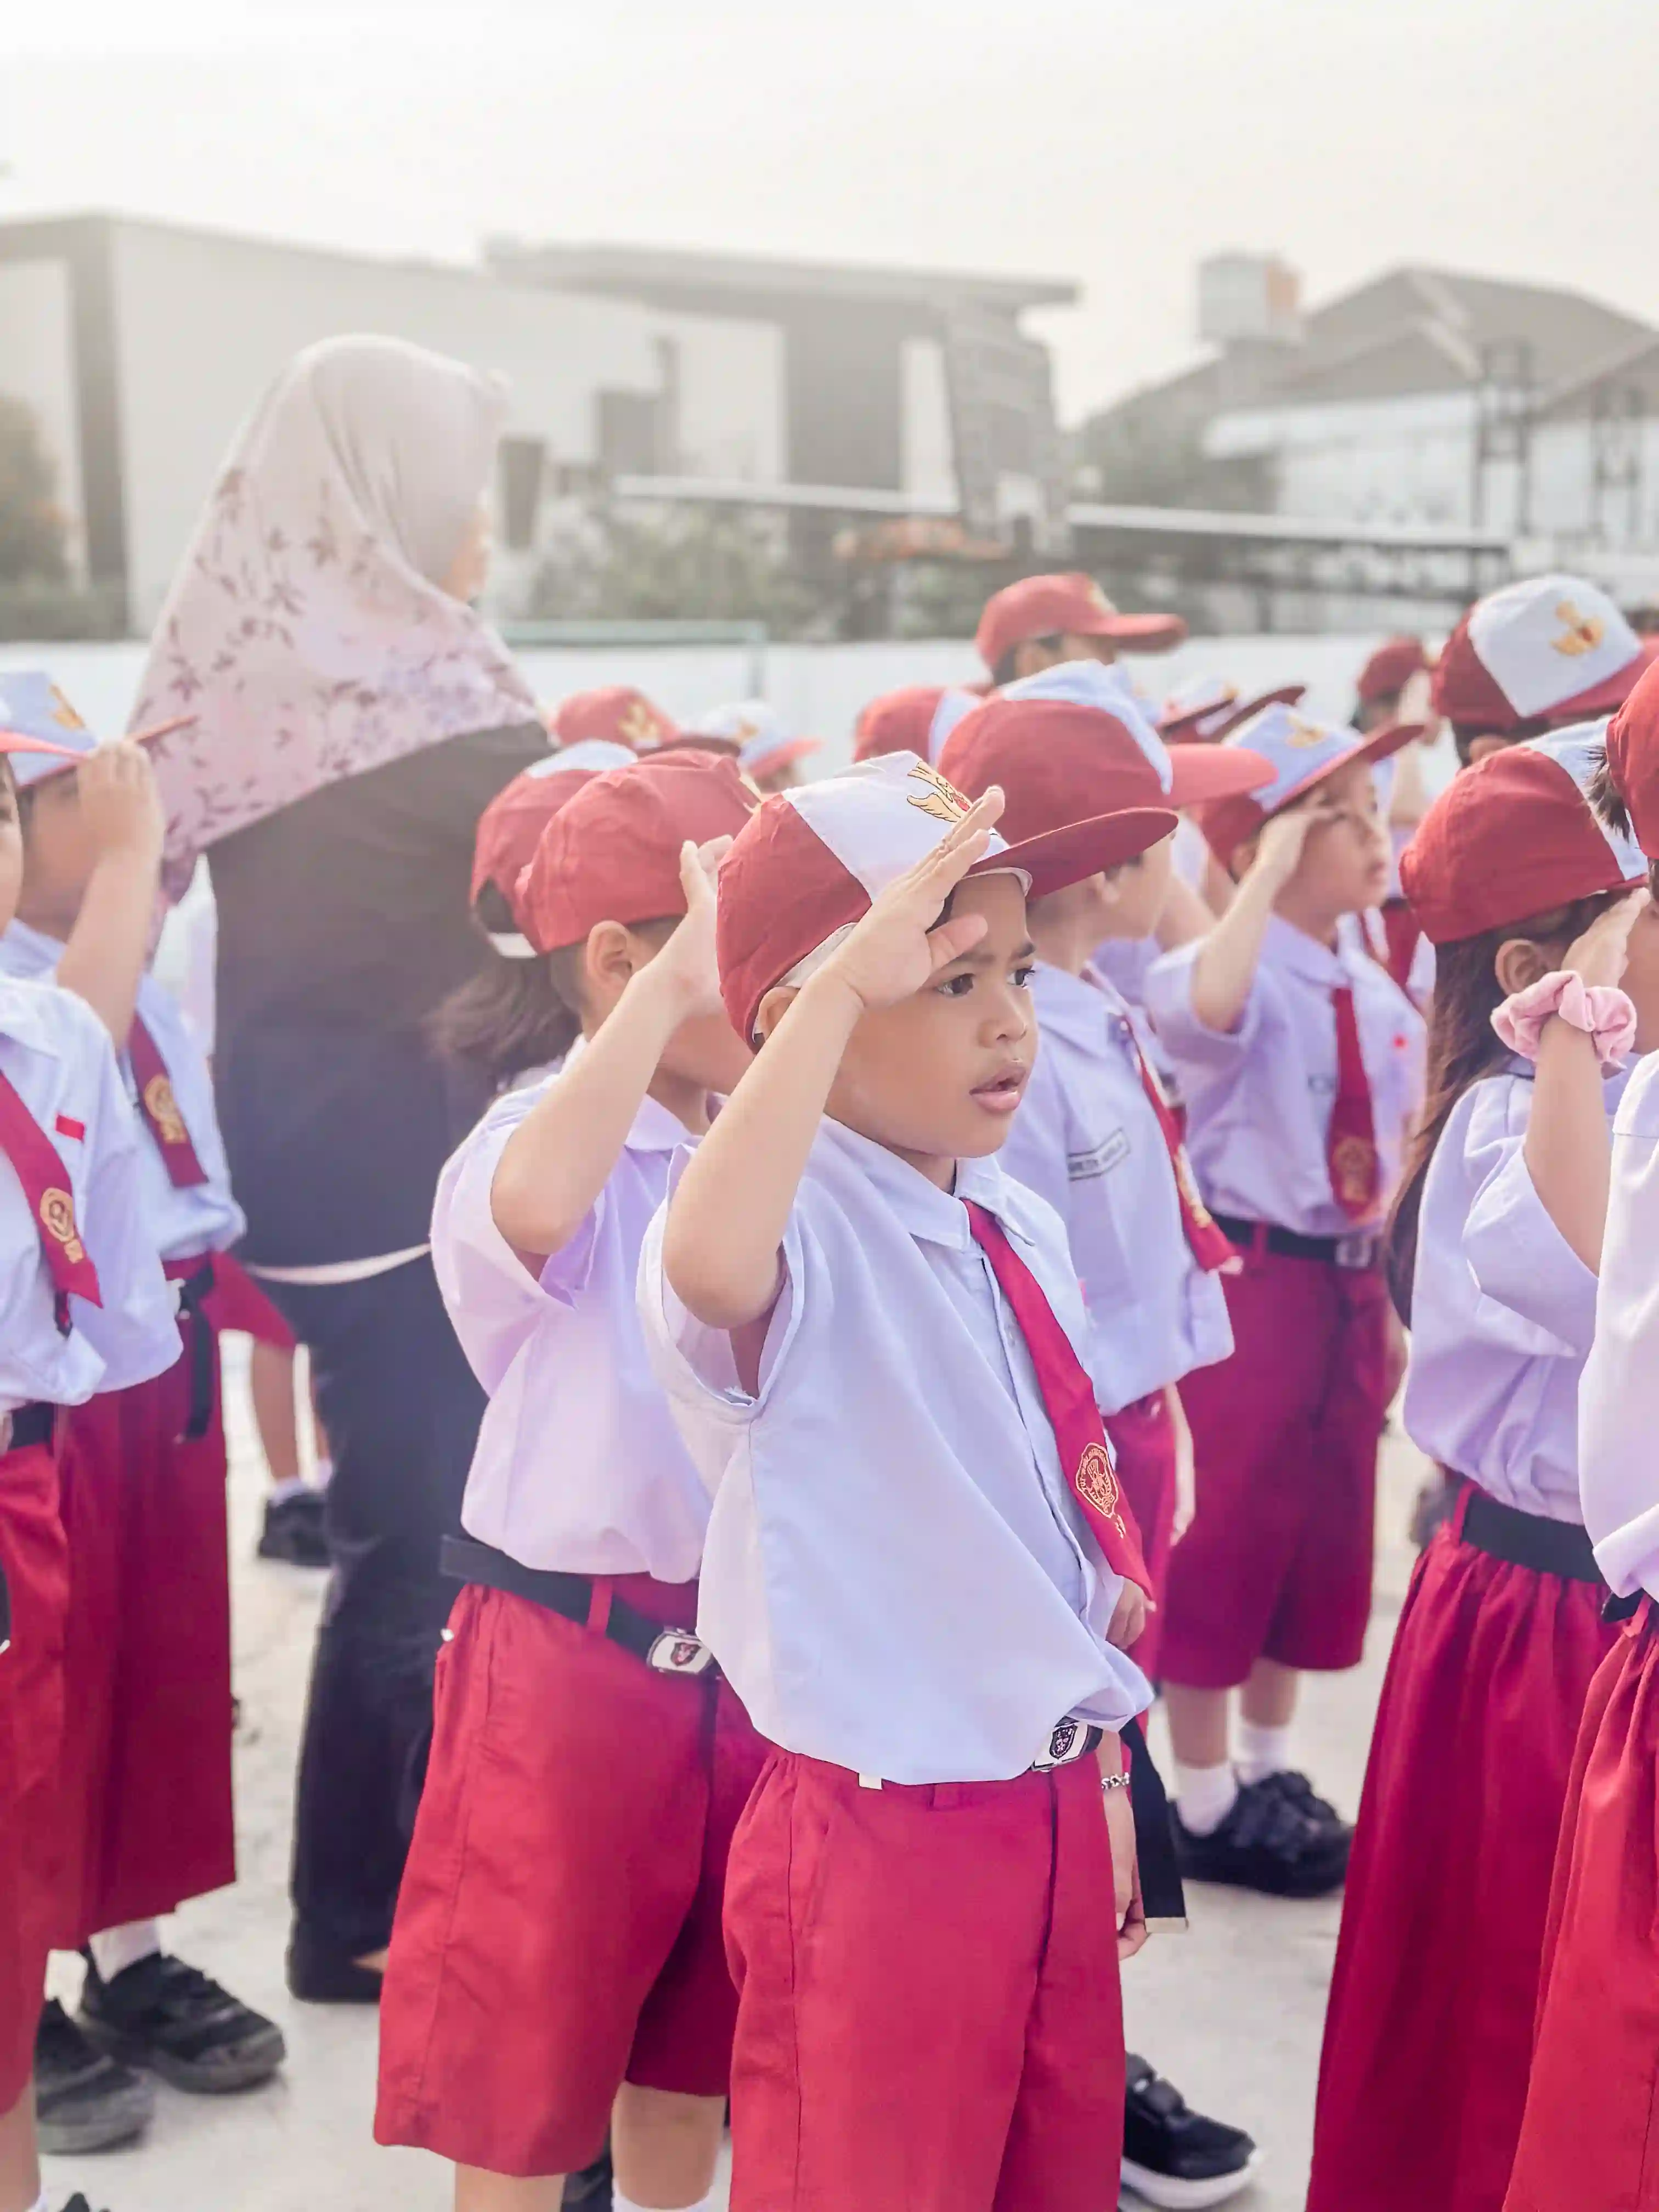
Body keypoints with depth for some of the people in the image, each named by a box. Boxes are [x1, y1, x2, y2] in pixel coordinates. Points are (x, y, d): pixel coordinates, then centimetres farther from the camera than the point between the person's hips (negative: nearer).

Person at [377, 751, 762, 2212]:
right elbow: (533, 1208, -40)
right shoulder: (536, 1140, -16)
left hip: (742, 1649, 6)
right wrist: (676, 982, -39)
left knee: (694, 2062, 21)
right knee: (526, 2075, 9)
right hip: (576, 1655, -6)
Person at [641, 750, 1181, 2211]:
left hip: (1058, 1805, 8)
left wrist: (1103, 1778, 18)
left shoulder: (1026, 1230, 4)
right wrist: (846, 982, -46)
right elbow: (711, 1268, -49)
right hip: (879, 1833, -8)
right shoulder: (798, 1230, -21)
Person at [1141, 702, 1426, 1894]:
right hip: (1253, 1275, -8)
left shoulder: (1381, 994, 9)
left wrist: (1388, 1292, 17)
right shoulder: (1244, 975, -14)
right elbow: (1206, 1010, -41)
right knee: (1231, 1533, 1)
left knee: (1326, 1527, 16)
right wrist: (1271, 871, -32)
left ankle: (1268, 1768, 32)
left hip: (1350, 1279, 8)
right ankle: (1206, 1801, 15)